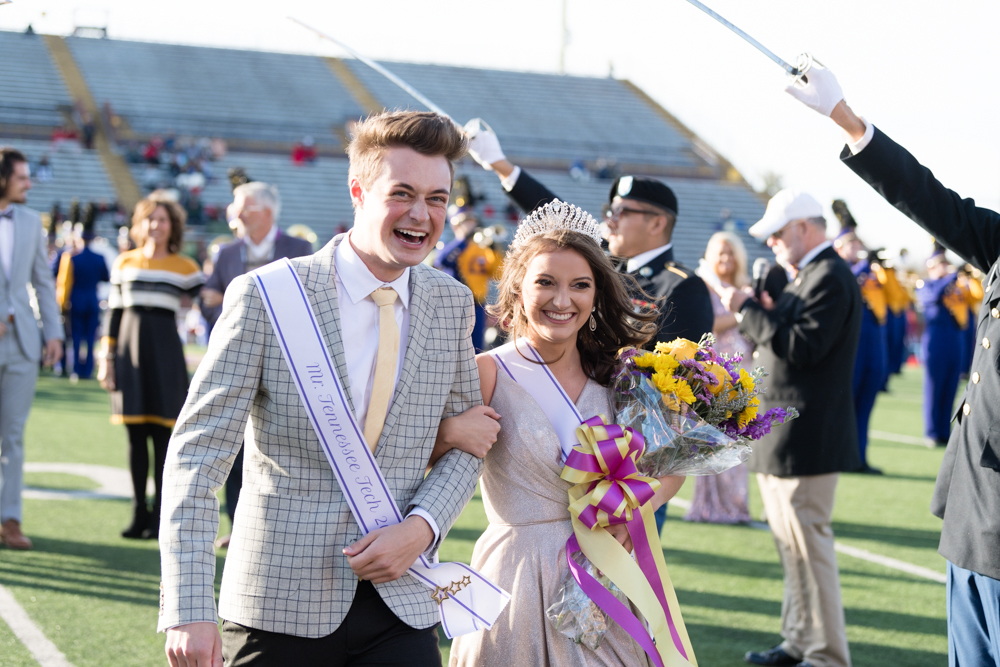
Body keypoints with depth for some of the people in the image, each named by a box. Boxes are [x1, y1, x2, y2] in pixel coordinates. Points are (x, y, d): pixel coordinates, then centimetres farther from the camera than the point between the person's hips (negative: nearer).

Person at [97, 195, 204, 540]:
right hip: (129, 349, 2)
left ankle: (160, 515, 2)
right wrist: (106, 357, 6)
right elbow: (113, 311, 10)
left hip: (165, 349, -2)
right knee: (136, 435, 3)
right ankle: (139, 514, 10)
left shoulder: (185, 268, 3)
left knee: (162, 435, -4)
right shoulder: (124, 263, 10)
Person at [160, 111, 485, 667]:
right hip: (281, 605, -3)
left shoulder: (453, 304, 4)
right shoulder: (264, 298, -8)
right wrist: (189, 610, -18)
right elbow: (198, 452, -10)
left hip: (402, 606, 3)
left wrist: (421, 528, -7)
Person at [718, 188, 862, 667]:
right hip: (781, 433, 11)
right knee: (791, 542, 17)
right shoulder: (807, 276, 17)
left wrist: (747, 310, -17)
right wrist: (761, 315, 1)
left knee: (807, 543, -6)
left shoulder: (830, 278, -16)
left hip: (806, 438, -11)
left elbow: (802, 347, -24)